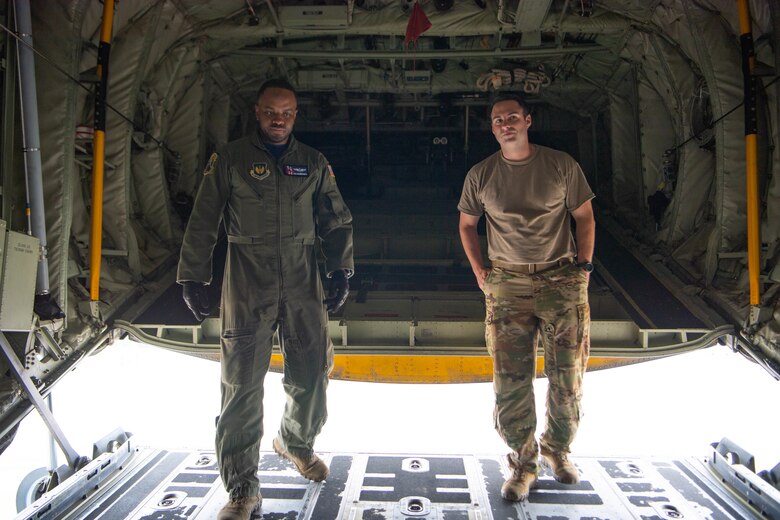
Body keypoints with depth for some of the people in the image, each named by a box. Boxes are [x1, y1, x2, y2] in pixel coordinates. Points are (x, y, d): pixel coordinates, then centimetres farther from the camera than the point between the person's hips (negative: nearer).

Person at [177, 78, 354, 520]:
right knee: (243, 384, -2)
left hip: (303, 285, 3)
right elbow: (202, 223, 3)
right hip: (247, 288, -3)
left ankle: (297, 443, 40)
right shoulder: (230, 159, 4)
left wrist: (341, 271, 3)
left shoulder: (314, 163, 12)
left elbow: (337, 221, 13)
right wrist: (193, 277, -2)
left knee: (313, 372, 10)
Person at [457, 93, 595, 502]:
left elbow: (584, 217, 9)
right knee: (510, 380, 0)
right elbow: (467, 224, 14)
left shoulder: (561, 165, 2)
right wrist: (479, 270, 5)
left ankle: (557, 449, 31)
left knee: (568, 377, 7)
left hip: (562, 278, 0)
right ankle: (523, 463, 19)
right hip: (507, 283, 0)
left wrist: (583, 265, 1)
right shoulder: (480, 175, 4)